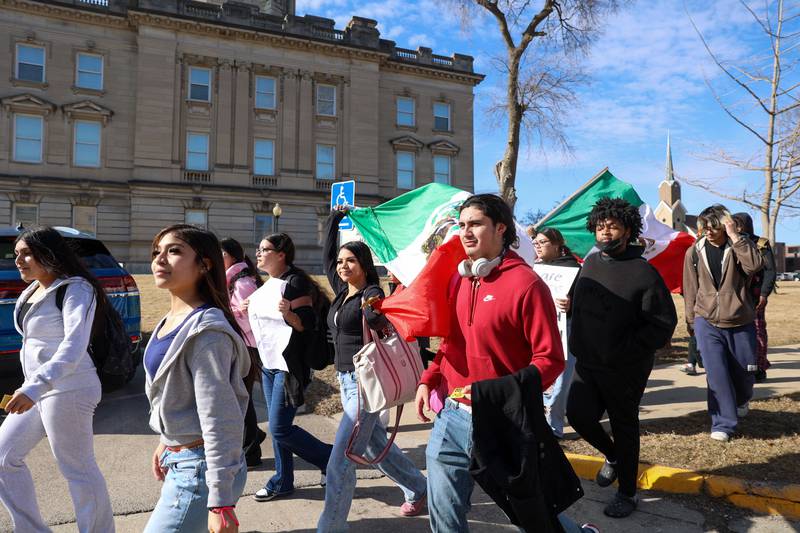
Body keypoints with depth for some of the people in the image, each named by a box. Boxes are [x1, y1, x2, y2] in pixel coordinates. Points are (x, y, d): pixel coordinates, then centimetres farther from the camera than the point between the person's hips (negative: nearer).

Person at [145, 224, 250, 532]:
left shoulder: (205, 331, -23)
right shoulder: (171, 322, 5)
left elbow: (218, 420, -25)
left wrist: (221, 504, -24)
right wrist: (166, 443, 25)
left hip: (202, 468, -9)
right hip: (179, 460, 9)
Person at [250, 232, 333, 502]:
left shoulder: (295, 281, -14)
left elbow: (307, 323, -18)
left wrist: (289, 313, -36)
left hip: (290, 366, -9)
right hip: (271, 365, 9)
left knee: (280, 428, -7)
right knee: (277, 427, 13)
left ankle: (330, 458, 11)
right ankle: (282, 482, 26)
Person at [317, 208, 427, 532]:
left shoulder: (372, 293, -12)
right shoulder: (342, 290, 9)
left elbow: (382, 322, -32)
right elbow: (326, 256, 19)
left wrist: (374, 313, -52)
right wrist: (334, 220, 20)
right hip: (345, 380, 9)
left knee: (340, 461, -7)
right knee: (377, 445, 21)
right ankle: (418, 489, 41)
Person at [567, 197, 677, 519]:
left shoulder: (643, 272, -15)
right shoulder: (590, 263, 5)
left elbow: (664, 323, -15)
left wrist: (626, 350, -20)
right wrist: (577, 344, 9)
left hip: (624, 370, -5)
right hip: (586, 363, 6)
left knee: (624, 428, 9)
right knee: (578, 415, 1)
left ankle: (627, 494, 30)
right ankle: (613, 456, 34)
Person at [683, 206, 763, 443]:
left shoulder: (740, 247, -3)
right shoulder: (694, 252, 0)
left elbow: (755, 265, -26)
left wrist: (735, 236, -24)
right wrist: (692, 321, 10)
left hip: (740, 323, 0)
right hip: (707, 323, 0)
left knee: (744, 371, 14)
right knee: (716, 373, -9)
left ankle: (741, 400, 47)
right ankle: (723, 423, 2)